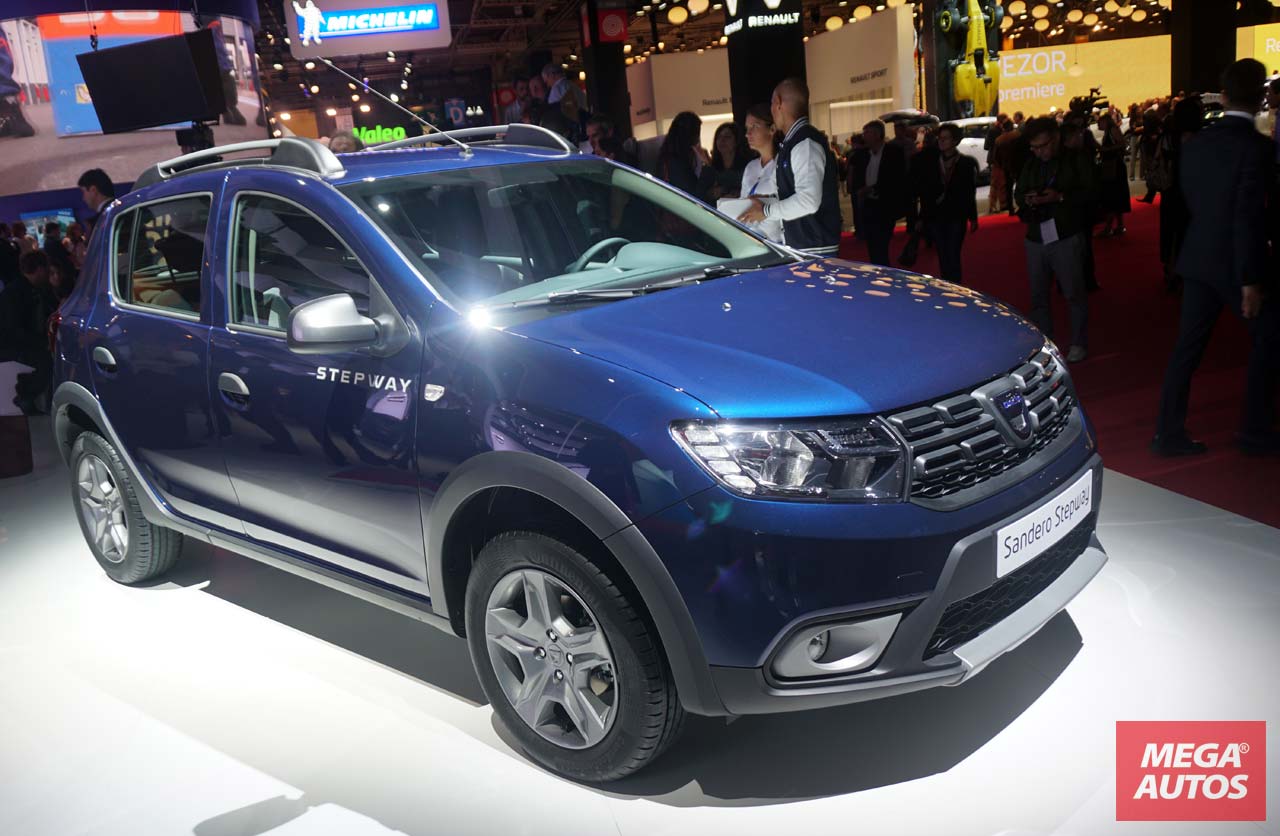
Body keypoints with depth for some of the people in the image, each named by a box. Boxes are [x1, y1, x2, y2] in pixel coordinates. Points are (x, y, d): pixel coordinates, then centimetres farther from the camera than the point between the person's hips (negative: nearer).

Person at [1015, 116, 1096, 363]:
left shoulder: (1076, 161, -2)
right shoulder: (1031, 165, 14)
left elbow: (1090, 192, -7)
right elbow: (1018, 193, 17)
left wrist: (1060, 197, -20)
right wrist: (1027, 199, -6)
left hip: (1066, 238, -5)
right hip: (1036, 238, 5)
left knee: (1074, 294, -1)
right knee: (1038, 295, 10)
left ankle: (1078, 343, 11)